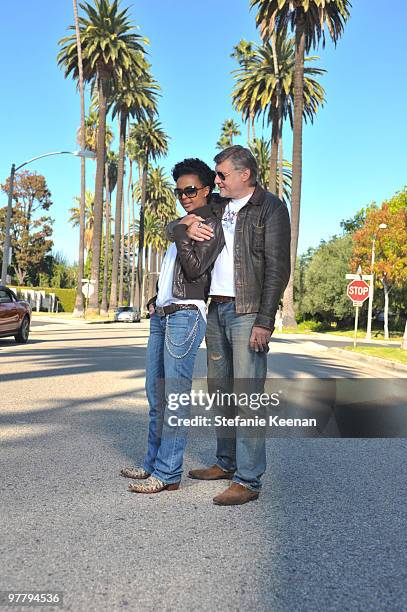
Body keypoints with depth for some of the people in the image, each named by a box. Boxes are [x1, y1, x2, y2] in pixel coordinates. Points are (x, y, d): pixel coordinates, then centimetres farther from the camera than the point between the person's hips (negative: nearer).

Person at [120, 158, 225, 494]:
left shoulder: (211, 224, -2)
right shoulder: (184, 222, 25)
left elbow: (195, 270, -13)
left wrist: (181, 234, -18)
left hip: (186, 315, -9)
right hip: (162, 315, 9)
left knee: (175, 394, -9)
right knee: (156, 393, 10)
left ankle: (168, 473, -5)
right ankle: (153, 463, 18)